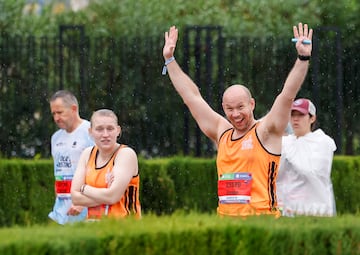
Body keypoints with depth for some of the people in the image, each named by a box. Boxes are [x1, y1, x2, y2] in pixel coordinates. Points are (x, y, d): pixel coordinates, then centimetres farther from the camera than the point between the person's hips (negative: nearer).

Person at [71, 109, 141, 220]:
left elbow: (113, 196, -15)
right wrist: (105, 197, -10)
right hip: (94, 225, 3)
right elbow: (75, 197, 3)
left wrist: (84, 189, -1)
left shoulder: (126, 153, -5)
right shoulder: (88, 154, 11)